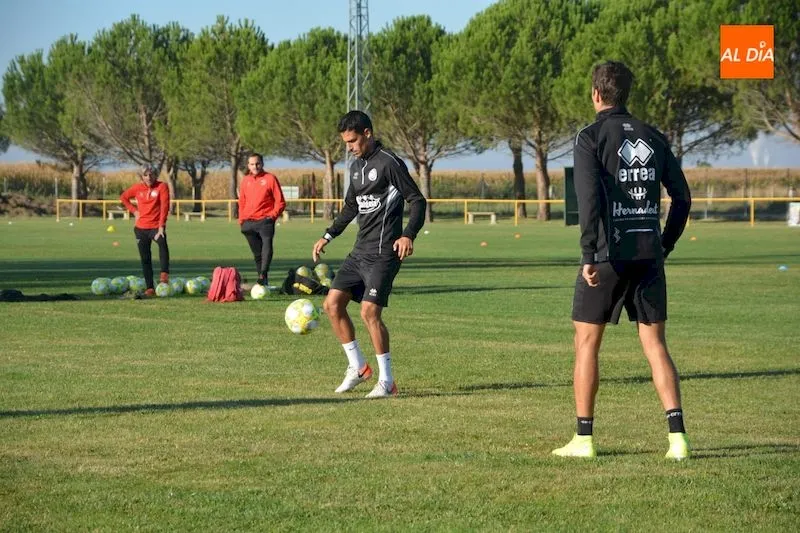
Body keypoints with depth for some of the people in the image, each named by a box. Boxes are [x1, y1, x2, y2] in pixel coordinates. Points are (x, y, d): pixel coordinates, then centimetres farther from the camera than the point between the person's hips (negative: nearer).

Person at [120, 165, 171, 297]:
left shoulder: (162, 186, -7)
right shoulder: (137, 188, 5)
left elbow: (164, 206, -15)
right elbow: (123, 197, 21)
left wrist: (161, 226, -24)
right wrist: (134, 210, 6)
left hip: (156, 226, -4)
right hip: (141, 227, 4)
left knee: (162, 243, -36)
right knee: (145, 259, 6)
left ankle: (164, 274, -41)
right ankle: (149, 288, 13)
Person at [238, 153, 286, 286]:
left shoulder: (270, 179, 0)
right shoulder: (245, 180, 14)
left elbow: (280, 201, 0)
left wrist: (273, 215, -11)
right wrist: (241, 220, 10)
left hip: (265, 221, -5)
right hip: (249, 222, 5)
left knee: (267, 248, -23)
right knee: (257, 253, 8)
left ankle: (263, 277, -32)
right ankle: (262, 279, 13)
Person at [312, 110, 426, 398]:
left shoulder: (389, 163, -11)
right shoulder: (356, 166, 15)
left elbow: (417, 201, -12)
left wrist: (408, 235, -25)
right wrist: (328, 236, 20)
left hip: (383, 253, -9)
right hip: (360, 251, 9)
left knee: (370, 312, -15)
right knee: (332, 304, 3)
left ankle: (386, 381, -5)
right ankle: (357, 367, 15)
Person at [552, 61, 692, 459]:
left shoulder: (591, 138, -6)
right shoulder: (653, 138, 10)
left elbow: (589, 198, -17)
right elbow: (682, 196, 10)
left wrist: (589, 256, -17)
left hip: (608, 255, -4)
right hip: (649, 254, 4)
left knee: (586, 344, 8)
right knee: (655, 345, 7)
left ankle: (583, 439, 8)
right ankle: (677, 437, -5)